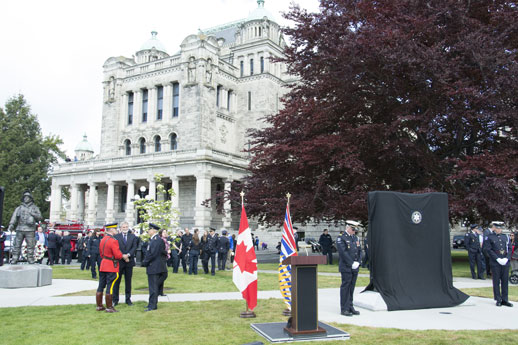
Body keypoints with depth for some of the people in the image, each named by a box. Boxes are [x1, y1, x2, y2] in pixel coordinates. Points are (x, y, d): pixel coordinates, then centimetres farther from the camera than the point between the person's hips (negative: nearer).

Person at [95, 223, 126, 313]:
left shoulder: (103, 240, 9)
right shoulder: (113, 241, -18)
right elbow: (118, 255, -20)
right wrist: (123, 256, -2)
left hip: (103, 265, 9)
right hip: (112, 267, -9)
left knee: (101, 287, 12)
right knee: (110, 287, -3)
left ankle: (99, 306, 20)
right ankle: (109, 307, 2)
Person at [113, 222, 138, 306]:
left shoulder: (133, 236, 7)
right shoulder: (116, 236, 1)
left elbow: (134, 247, -2)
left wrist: (128, 255, -18)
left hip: (129, 261, 2)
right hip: (119, 262, -2)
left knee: (128, 281, 9)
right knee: (117, 281, 3)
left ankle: (128, 299, 17)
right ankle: (115, 300, 11)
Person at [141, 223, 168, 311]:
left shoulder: (156, 240, -18)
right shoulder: (153, 239, 14)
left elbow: (153, 254, -21)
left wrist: (145, 262, -11)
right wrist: (145, 261, 12)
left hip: (154, 267, -10)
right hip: (154, 267, 10)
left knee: (153, 287, -5)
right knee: (153, 287, 16)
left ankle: (152, 305, 0)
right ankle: (152, 304, 24)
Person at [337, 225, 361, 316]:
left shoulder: (356, 238, 16)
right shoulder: (341, 238, -8)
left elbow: (359, 250, 14)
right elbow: (343, 252, -16)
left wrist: (358, 262, -1)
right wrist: (352, 263, -16)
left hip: (355, 267, 7)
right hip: (346, 267, -7)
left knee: (351, 287, 11)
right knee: (345, 287, -3)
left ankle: (350, 307, 18)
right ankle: (344, 309, 3)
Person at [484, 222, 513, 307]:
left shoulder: (506, 237, 12)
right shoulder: (489, 238, 0)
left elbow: (510, 248, 8)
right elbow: (488, 250, -6)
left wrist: (506, 258, -7)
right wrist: (498, 259, -14)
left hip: (505, 262, 4)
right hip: (495, 263, -4)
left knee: (505, 281, 7)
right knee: (496, 281, 1)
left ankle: (505, 299, 15)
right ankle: (498, 300, 9)